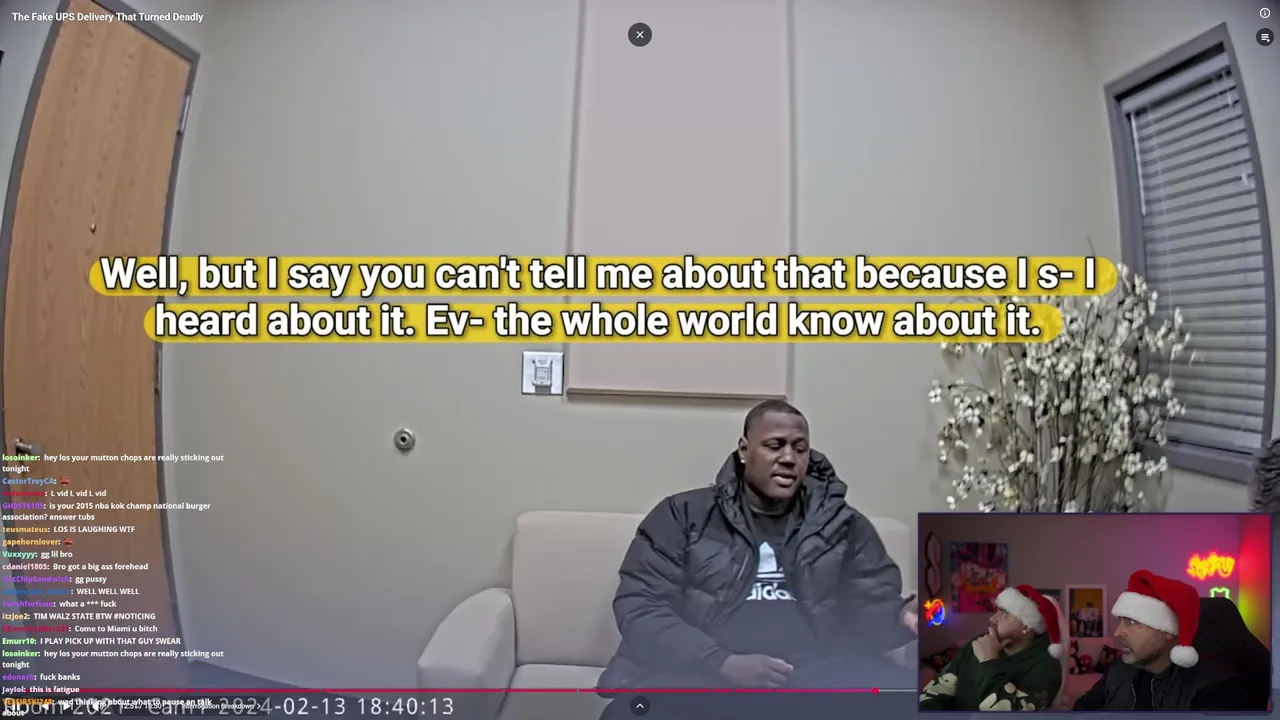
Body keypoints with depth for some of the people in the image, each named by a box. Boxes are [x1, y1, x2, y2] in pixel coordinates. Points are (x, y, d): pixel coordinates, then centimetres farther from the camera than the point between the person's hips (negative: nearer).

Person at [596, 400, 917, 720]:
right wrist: (722, 662, -14)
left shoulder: (845, 524, 17)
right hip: (707, 674, -2)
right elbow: (639, 607, 1)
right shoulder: (684, 515, 7)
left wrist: (903, 615, -11)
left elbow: (876, 605, 15)